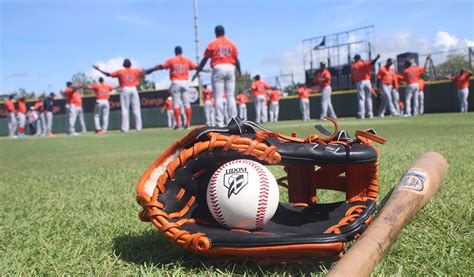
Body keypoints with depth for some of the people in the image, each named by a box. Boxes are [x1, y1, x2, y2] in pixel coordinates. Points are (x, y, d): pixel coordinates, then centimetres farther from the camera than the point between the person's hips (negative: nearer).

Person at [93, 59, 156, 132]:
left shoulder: (120, 72, 4)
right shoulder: (136, 70, 7)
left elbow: (108, 74, 2)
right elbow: (146, 72, 3)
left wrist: (98, 69, 11)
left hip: (125, 90, -1)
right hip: (134, 89, 1)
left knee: (125, 110, 0)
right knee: (136, 110, 4)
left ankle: (125, 128, -3)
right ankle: (138, 127, 3)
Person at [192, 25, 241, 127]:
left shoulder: (212, 44, 4)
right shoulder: (232, 44, 12)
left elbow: (205, 59, 2)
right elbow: (236, 60, 9)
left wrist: (197, 72, 8)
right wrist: (240, 73, 18)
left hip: (218, 69, -3)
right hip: (230, 68, 3)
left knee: (218, 97, -3)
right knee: (231, 97, 7)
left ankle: (219, 123, -9)